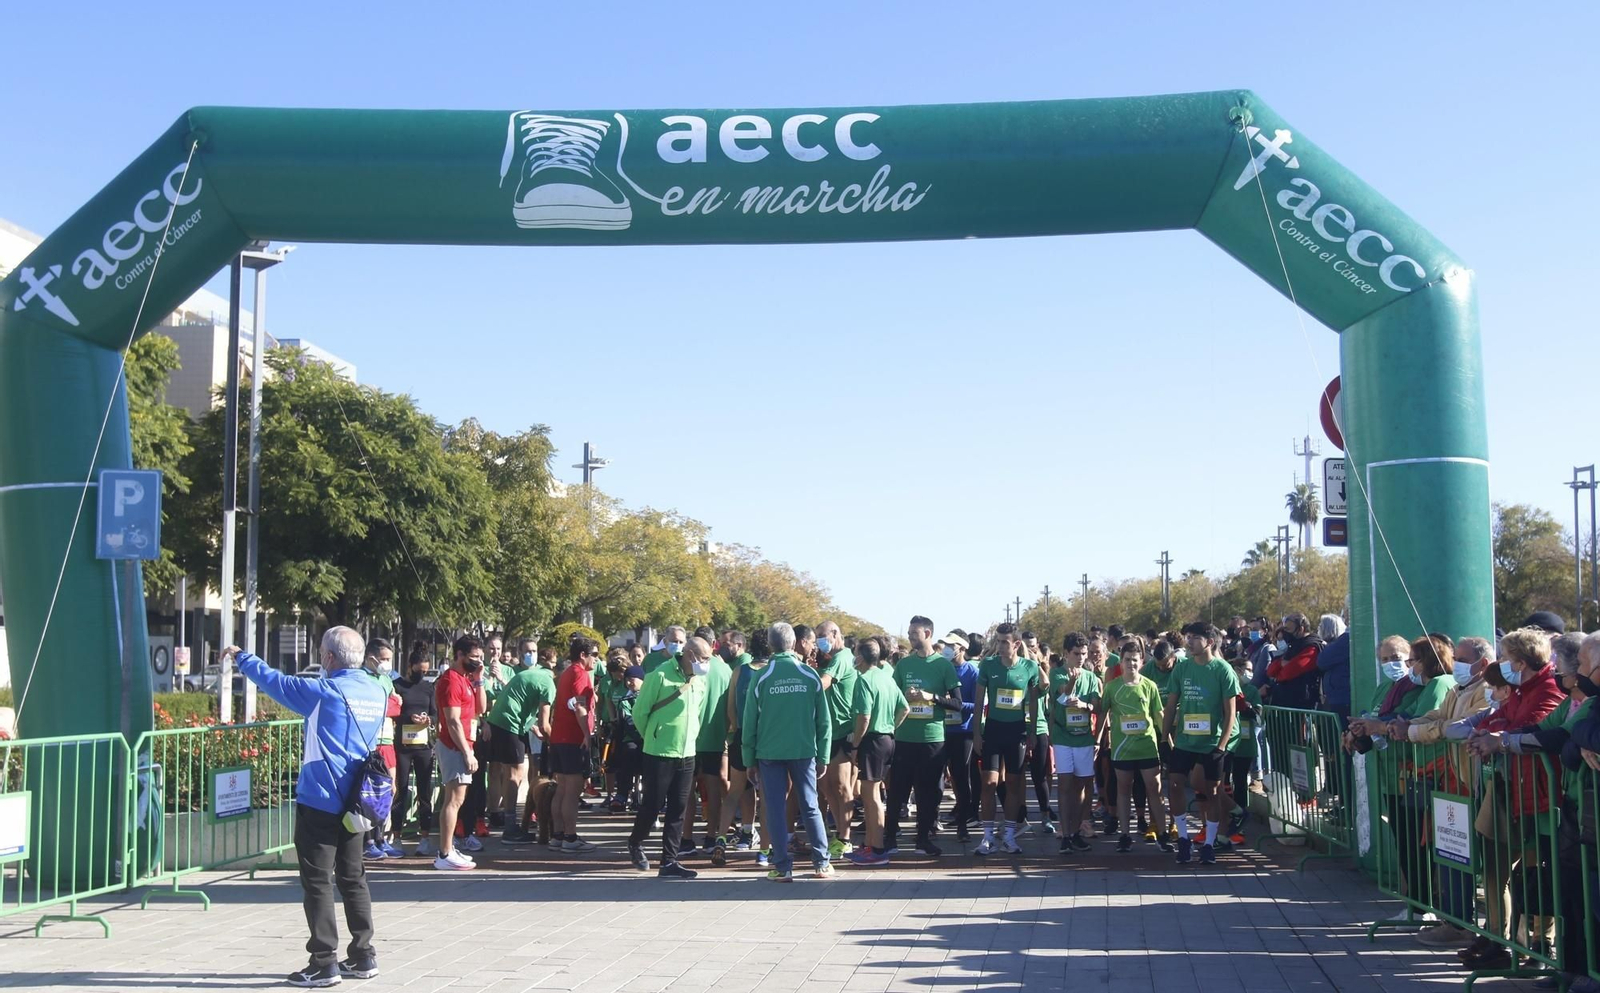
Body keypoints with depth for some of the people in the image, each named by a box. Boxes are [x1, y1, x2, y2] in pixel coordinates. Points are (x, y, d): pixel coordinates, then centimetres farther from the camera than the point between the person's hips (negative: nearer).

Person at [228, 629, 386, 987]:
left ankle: (324, 963, 0)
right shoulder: (377, 692, 5)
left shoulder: (325, 691, -15)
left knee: (318, 881, 0)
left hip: (320, 800, -7)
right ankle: (363, 956, 17)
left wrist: (241, 658, 13)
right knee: (352, 877, 14)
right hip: (356, 801, 7)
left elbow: (275, 681, -5)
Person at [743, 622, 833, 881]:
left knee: (776, 809, 4)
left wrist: (749, 758, 4)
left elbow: (750, 721, -3)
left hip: (770, 752, -1)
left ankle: (782, 867, 3)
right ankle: (821, 863, 14)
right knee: (810, 806, 11)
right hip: (804, 750, 2)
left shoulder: (761, 677, -5)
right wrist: (823, 756, 7)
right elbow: (824, 720, 1)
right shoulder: (810, 675, -1)